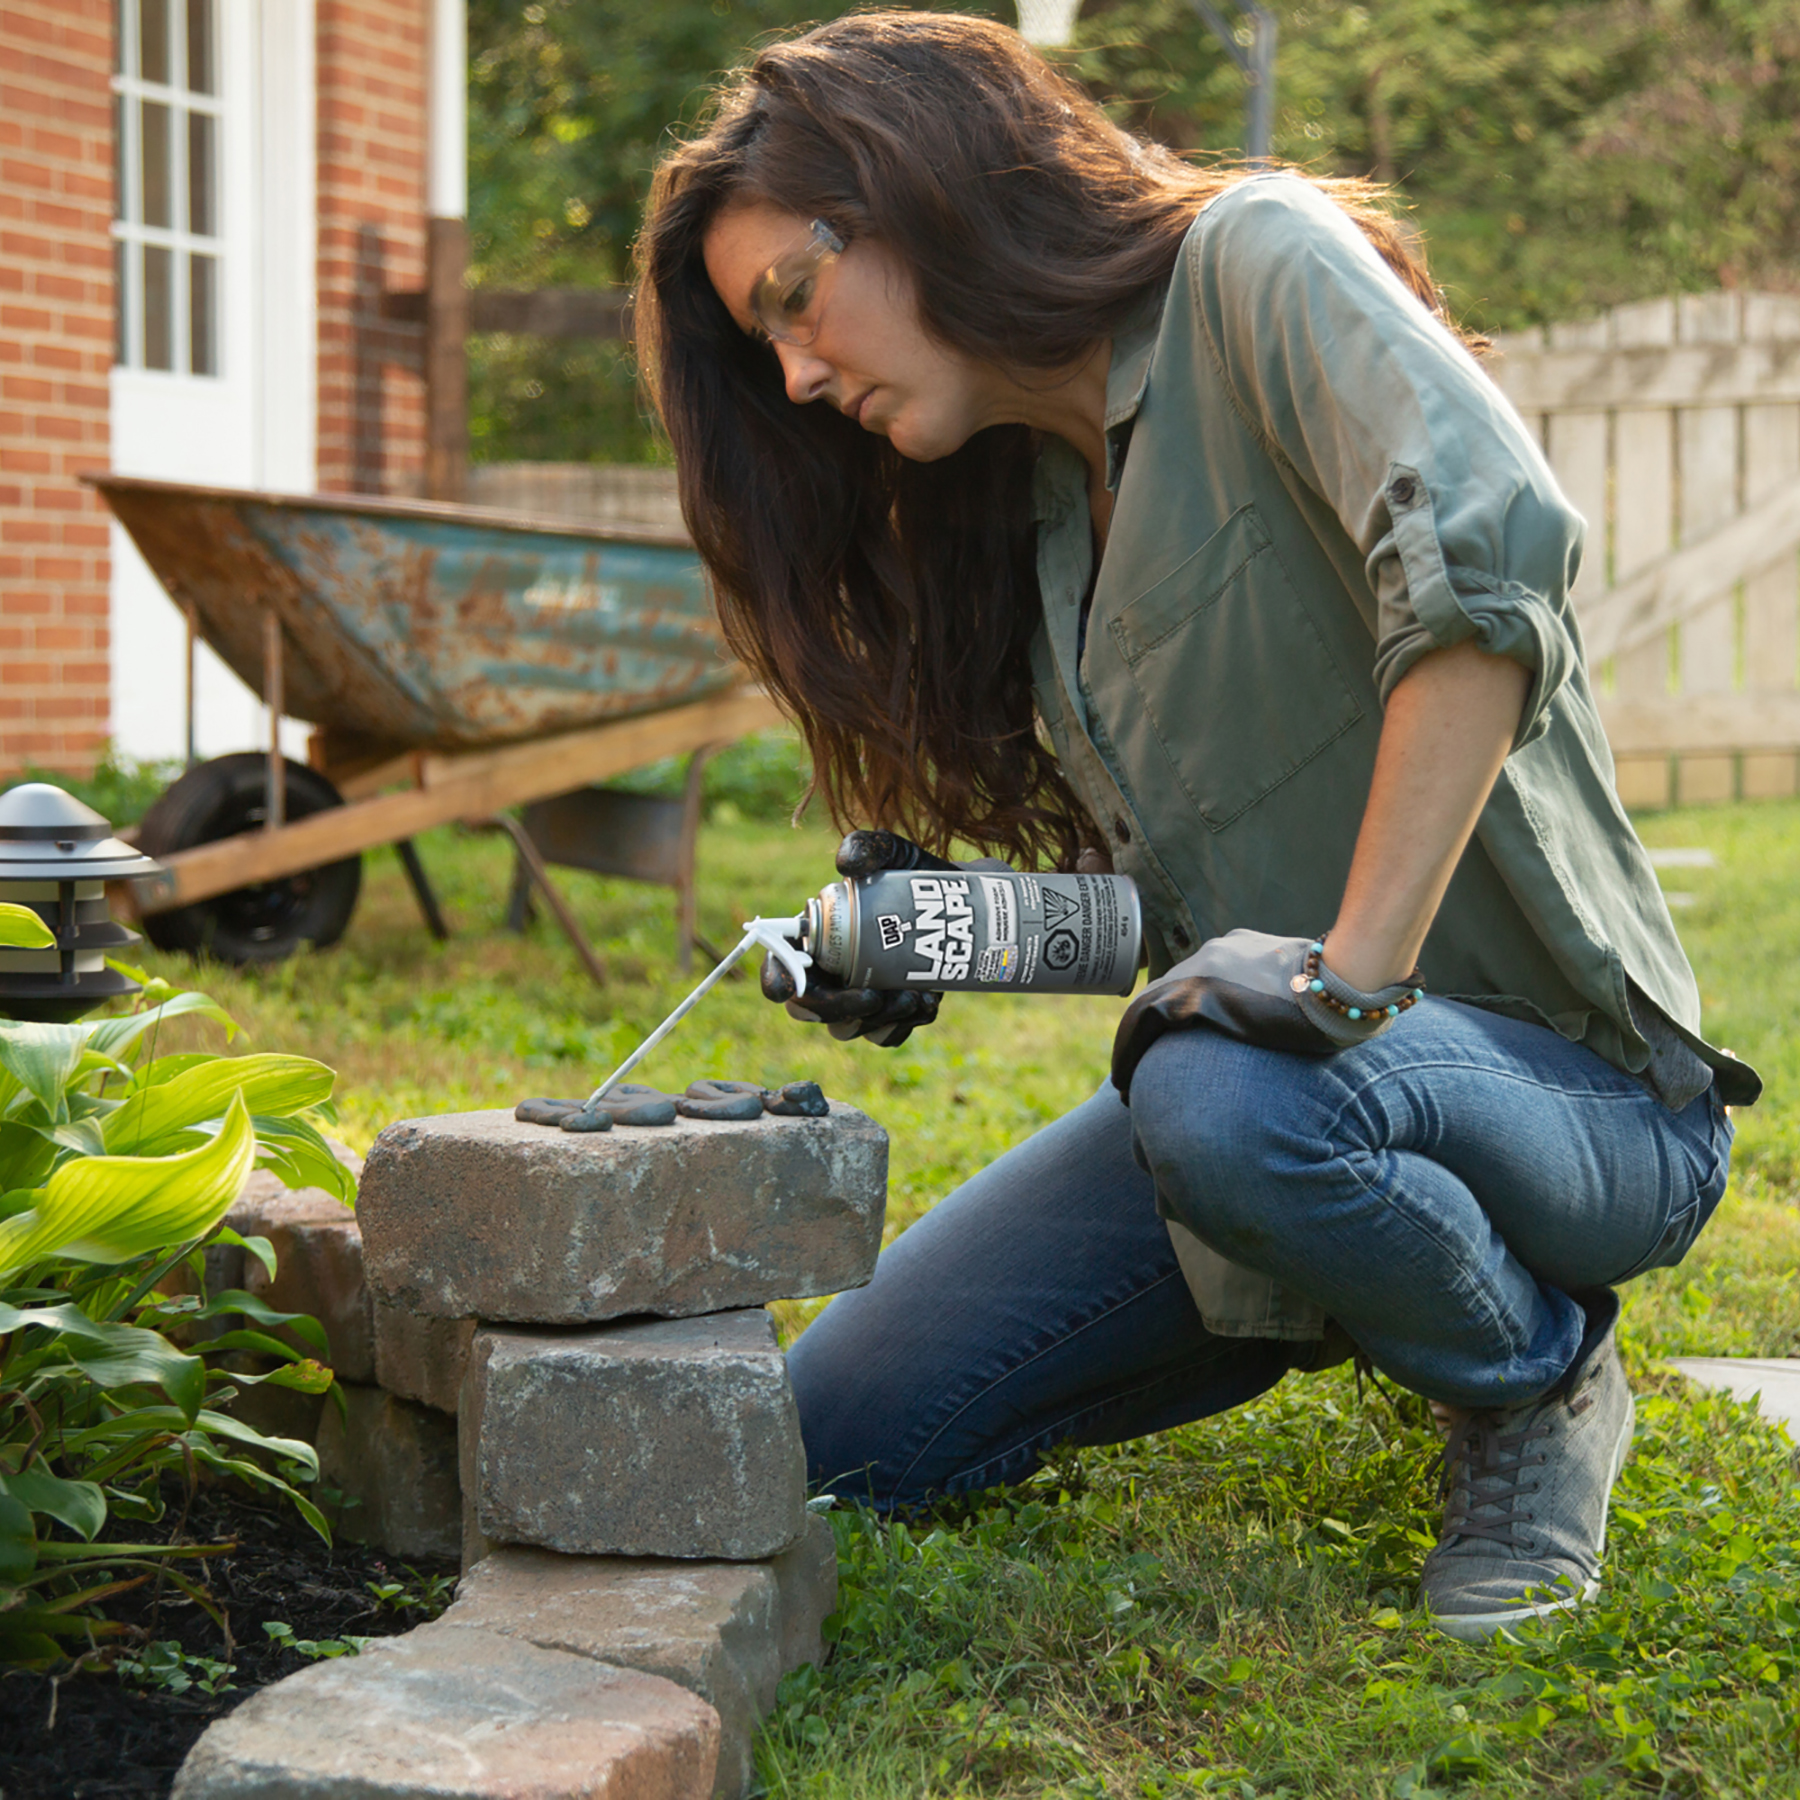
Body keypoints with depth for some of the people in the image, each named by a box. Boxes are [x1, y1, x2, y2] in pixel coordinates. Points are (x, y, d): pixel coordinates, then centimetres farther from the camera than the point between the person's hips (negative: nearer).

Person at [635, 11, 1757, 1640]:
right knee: (832, 1439, -1)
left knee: (1224, 1101, -40)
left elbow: (1492, 545, -32)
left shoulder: (1260, 261, -13)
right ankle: (1354, 1286, 16)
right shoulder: (1020, 498, 10)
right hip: (1274, 1074, 8)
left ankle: (1543, 1374, -7)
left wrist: (1356, 965, -35)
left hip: (1572, 1083, -7)